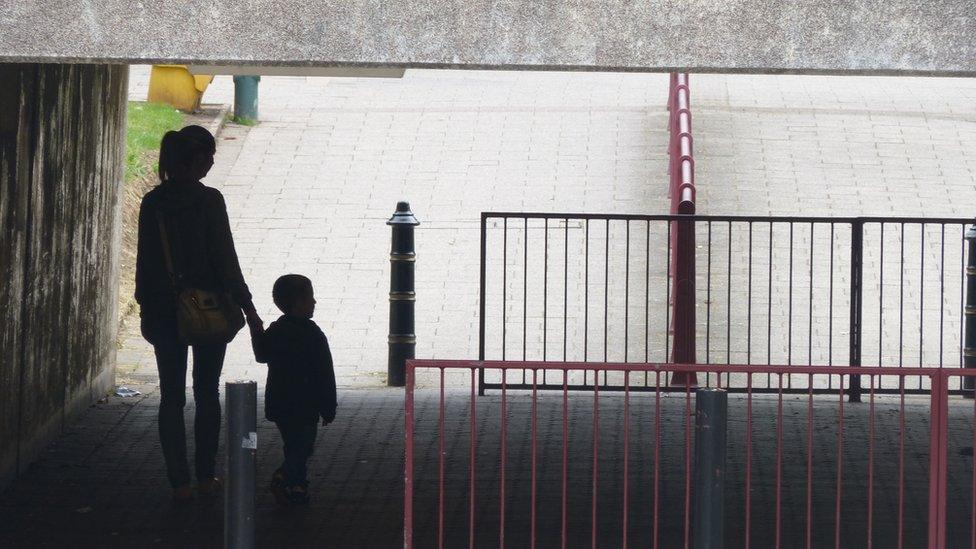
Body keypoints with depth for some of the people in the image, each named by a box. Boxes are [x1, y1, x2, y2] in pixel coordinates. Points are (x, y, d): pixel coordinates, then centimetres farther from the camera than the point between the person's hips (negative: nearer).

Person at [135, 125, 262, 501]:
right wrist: (245, 305, -5)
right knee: (206, 394, 10)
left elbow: (145, 259, 3)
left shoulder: (153, 202, -1)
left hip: (164, 310, 3)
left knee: (171, 396, 5)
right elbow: (225, 258, -12)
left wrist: (146, 309, 12)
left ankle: (179, 482, 3)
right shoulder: (208, 201, -13)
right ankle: (205, 477, 14)